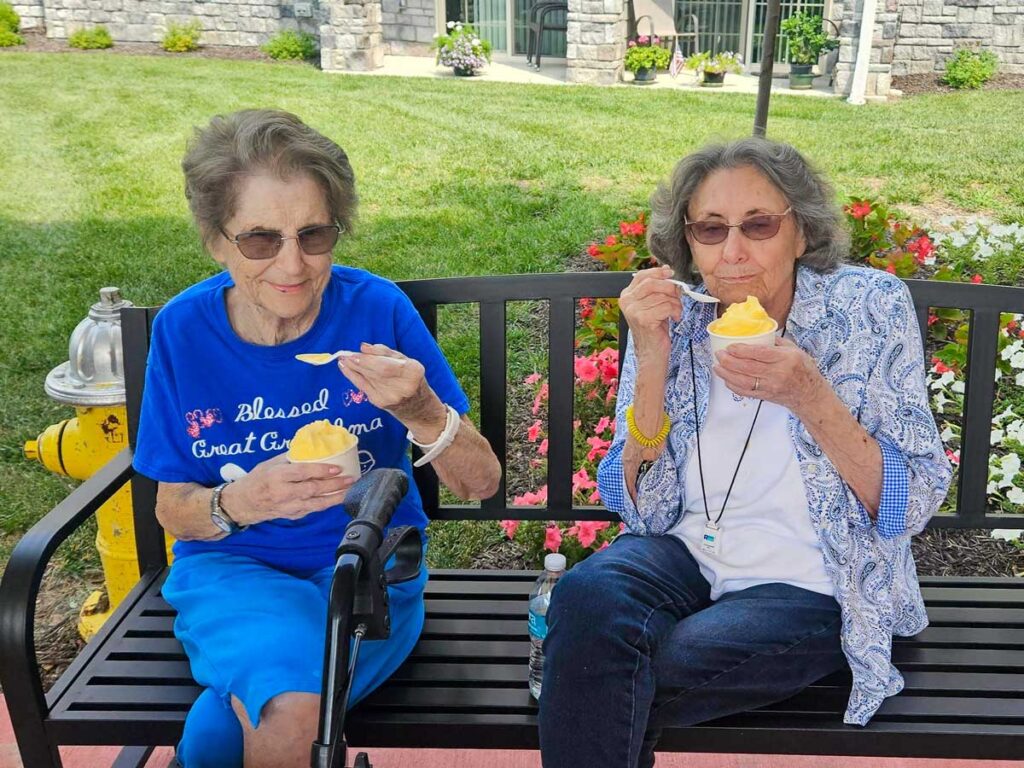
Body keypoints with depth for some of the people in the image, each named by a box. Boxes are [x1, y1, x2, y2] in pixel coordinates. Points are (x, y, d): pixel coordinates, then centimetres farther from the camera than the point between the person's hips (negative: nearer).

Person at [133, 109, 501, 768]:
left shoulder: (378, 307, -12)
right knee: (294, 703, -29)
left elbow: (482, 485, -9)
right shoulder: (184, 329, -8)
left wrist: (422, 412, -29)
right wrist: (240, 502, -23)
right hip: (232, 565, 1)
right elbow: (173, 509, -1)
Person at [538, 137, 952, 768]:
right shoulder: (673, 324, -2)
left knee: (612, 685, -26)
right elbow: (640, 509, -5)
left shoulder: (871, 306, -7)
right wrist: (653, 360, -17)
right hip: (687, 554, 3)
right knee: (587, 597, -30)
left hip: (810, 586, -2)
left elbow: (915, 504, -8)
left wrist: (807, 396, -24)